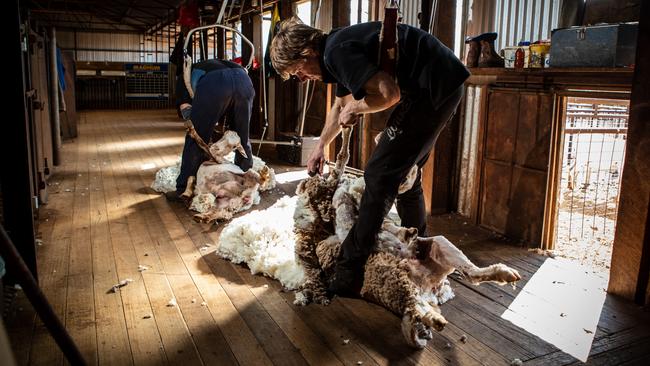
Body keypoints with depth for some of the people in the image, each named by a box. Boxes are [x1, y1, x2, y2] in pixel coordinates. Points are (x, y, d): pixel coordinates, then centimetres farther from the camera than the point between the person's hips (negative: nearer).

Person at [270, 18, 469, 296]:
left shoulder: (336, 52, -16)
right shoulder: (338, 47, 17)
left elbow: (389, 93, -25)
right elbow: (340, 106, 32)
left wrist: (355, 108, -7)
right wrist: (320, 147, 39)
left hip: (433, 88, -10)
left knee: (380, 176, -9)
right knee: (405, 169, 21)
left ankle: (348, 274, -3)